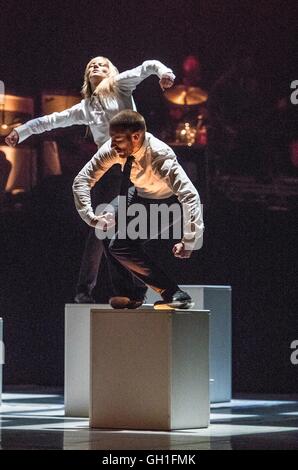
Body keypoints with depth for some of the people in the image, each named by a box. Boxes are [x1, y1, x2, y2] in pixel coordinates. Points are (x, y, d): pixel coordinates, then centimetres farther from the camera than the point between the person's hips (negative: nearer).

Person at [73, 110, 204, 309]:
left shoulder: (161, 156, -38)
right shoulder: (114, 149, -21)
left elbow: (190, 196, -45)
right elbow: (82, 179, -15)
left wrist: (189, 243, -51)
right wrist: (90, 216, -30)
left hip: (167, 202, -7)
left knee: (121, 246, -21)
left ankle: (175, 294, -17)